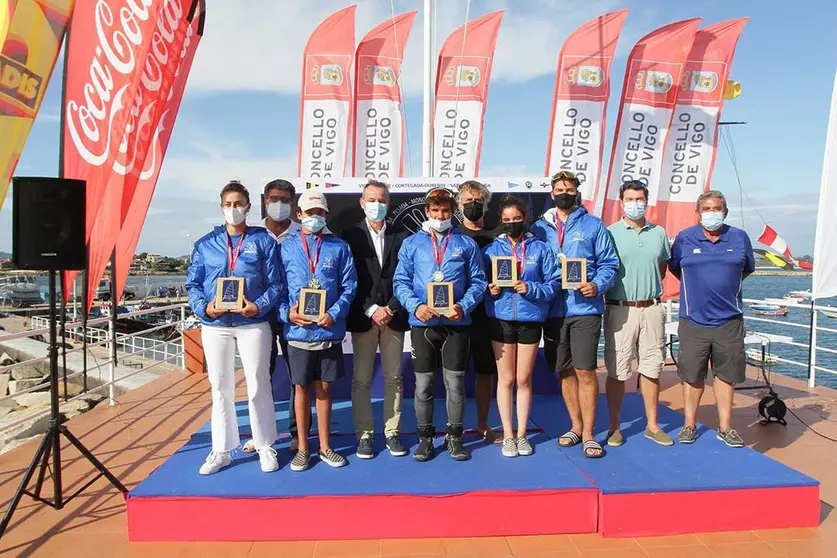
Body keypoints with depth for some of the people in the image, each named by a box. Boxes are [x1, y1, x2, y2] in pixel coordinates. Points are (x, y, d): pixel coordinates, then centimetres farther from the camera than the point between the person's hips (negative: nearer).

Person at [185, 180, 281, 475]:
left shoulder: (263, 241, 3)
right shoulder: (205, 244, 10)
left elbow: (275, 283, 0)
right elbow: (193, 284, 9)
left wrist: (259, 306, -16)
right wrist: (204, 307, -10)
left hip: (253, 323, -2)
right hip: (215, 325, 3)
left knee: (258, 386, 4)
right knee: (220, 388, 11)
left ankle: (265, 446, 21)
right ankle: (221, 451, 24)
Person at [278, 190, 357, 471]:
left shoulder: (339, 247, 3)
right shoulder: (287, 248, 4)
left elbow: (349, 286, 0)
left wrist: (334, 314, -13)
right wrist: (287, 312, -12)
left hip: (329, 330, 0)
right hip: (298, 330, 0)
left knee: (324, 387, 11)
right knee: (302, 387, 9)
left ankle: (325, 446, 24)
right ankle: (303, 447, 23)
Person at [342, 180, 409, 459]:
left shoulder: (401, 236, 7)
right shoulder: (350, 236, 2)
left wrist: (391, 309, -8)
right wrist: (371, 310, -11)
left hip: (394, 317, 1)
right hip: (363, 318, -1)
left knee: (394, 378, 7)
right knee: (361, 380, 3)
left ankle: (393, 433, 17)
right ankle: (364, 434, 14)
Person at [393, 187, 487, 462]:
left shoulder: (466, 244, 8)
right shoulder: (411, 244, 8)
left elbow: (478, 281, 6)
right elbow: (401, 281, 3)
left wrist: (464, 307, -11)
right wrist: (415, 306, -14)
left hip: (457, 323, 0)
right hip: (422, 323, 0)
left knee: (455, 382, 6)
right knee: (423, 384, 6)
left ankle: (454, 437, 22)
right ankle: (425, 437, 21)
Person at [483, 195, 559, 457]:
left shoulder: (540, 248, 3)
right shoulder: (491, 249, 4)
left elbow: (554, 282, -1)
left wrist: (532, 289, -16)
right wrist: (490, 290, -15)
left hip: (531, 319, 0)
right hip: (501, 319, 0)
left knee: (524, 379, 10)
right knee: (506, 379, 7)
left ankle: (521, 434, 24)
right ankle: (508, 435, 19)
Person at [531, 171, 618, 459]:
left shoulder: (593, 225, 4)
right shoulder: (539, 228, 11)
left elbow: (609, 263, 1)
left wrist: (597, 285, -16)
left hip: (585, 309, -3)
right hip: (553, 310, 3)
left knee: (585, 371, -4)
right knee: (565, 372, 11)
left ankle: (588, 434, 9)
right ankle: (576, 426, 26)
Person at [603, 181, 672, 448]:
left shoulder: (659, 233, 10)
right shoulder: (609, 233, -1)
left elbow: (663, 267, 20)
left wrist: (649, 288, 10)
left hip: (652, 308, 4)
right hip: (620, 309, -3)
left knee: (651, 369, 11)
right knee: (617, 371, 1)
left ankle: (652, 425, 24)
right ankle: (615, 427, 14)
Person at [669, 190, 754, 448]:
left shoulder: (739, 238, 5)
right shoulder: (684, 238, 1)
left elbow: (747, 269, 19)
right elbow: (674, 269, 15)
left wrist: (726, 286, 15)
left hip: (729, 320, 1)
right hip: (693, 321, -1)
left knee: (726, 374, 8)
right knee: (692, 375, 6)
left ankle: (725, 427, 21)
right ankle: (690, 425, 21)